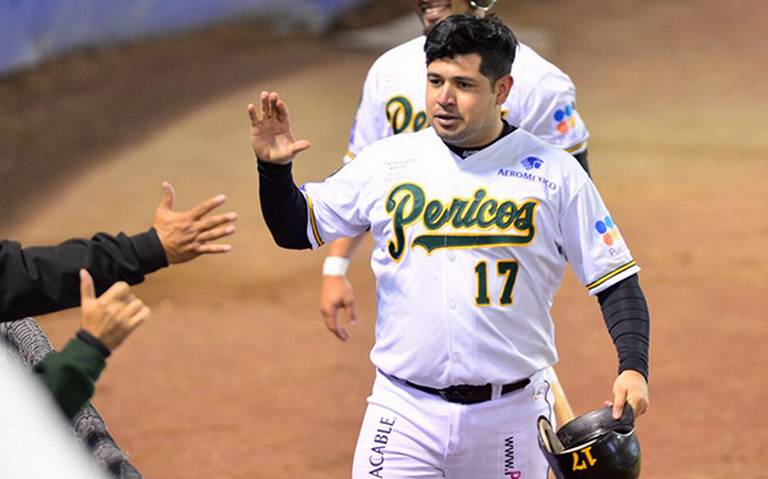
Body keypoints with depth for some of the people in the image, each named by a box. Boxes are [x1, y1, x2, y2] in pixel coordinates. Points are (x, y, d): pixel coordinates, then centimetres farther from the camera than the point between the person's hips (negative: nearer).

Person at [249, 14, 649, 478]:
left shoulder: (555, 174, -1)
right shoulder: (386, 162, 4)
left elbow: (617, 281, 0)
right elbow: (295, 229, 9)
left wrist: (633, 368, -15)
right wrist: (274, 167, -11)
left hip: (511, 415, -1)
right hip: (405, 415, 1)